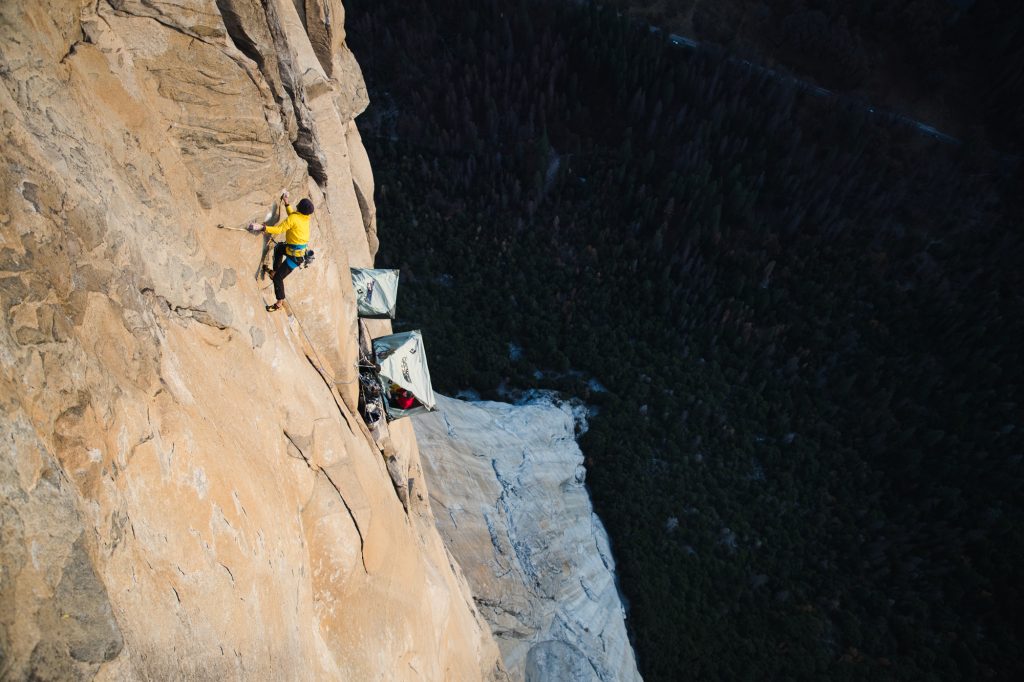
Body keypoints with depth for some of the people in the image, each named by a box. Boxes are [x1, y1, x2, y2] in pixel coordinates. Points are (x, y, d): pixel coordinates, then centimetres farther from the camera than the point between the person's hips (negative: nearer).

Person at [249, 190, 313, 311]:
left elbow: (278, 229, -29)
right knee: (278, 248, 38)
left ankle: (279, 303, 6)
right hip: (302, 249, 10)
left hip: (295, 256, -10)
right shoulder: (305, 217, 1)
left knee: (278, 278, -3)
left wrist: (261, 227, -32)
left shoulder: (293, 218, -24)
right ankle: (274, 271, 47)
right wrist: (286, 203, 27)